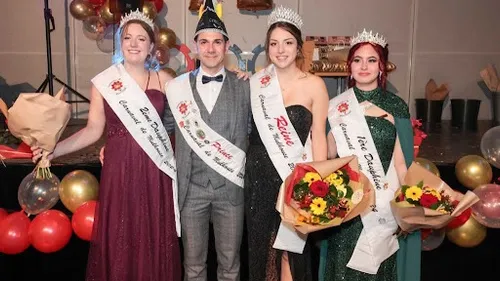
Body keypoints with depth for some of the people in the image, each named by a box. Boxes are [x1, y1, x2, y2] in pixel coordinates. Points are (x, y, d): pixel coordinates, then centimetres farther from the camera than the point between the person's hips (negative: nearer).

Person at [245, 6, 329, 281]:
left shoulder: (314, 84, -4)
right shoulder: (256, 82, 3)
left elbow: (319, 137, -4)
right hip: (258, 176, 3)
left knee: (290, 246, 7)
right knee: (260, 245, 14)